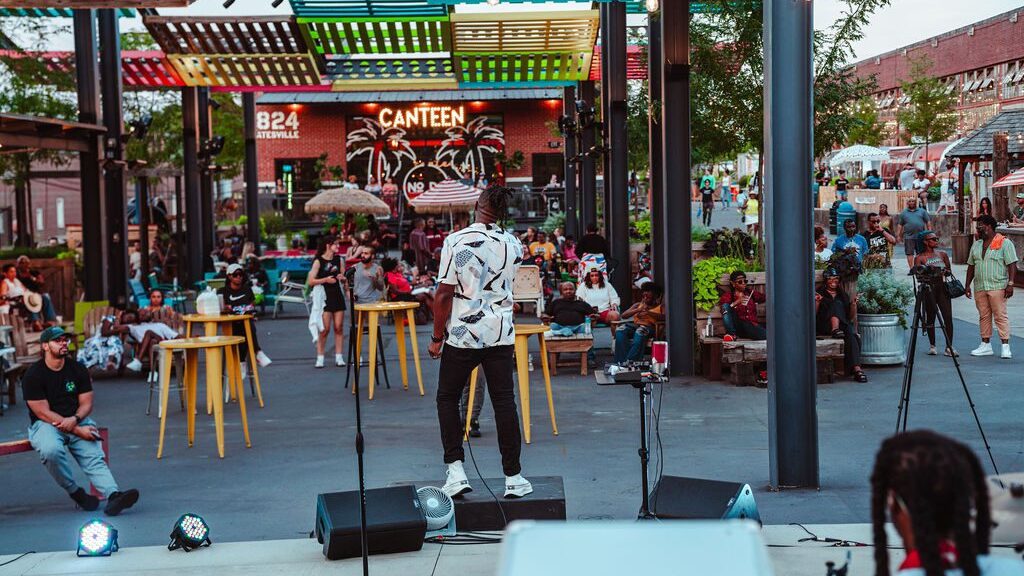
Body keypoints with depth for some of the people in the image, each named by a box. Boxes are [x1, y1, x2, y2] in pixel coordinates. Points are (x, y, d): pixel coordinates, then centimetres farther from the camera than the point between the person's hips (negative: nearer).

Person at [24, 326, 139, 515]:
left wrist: (74, 420, -16)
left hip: (77, 420, 4)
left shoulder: (78, 370, 8)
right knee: (51, 450, -36)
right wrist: (78, 431, -20)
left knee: (93, 455, -23)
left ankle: (113, 494, -44)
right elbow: (43, 413, -12)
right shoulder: (33, 375, -7)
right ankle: (75, 492, -17)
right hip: (45, 424, -3)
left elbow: (86, 404, 9)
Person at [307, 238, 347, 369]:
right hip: (324, 297, -5)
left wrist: (342, 278, -4)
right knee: (325, 329, -6)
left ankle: (339, 357, 8)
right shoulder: (319, 261, -5)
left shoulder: (338, 259, 9)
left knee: (339, 327, 3)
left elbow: (345, 278, 18)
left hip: (338, 295, 5)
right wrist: (325, 280, -19)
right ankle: (320, 358, 2)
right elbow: (310, 281, -10)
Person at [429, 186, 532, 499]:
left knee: (447, 398, 12)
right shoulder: (514, 244, 2)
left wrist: (436, 337, -3)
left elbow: (444, 294, -11)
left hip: (462, 335, -3)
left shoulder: (456, 241, -12)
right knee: (504, 401, 6)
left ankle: (456, 470, 3)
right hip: (500, 334, 3)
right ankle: (513, 477, 7)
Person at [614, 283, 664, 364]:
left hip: (649, 327, -4)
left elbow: (664, 317, -7)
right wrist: (638, 310, -1)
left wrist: (648, 312, -17)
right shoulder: (638, 305, 27)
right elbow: (624, 315, 14)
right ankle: (620, 362, -38)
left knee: (640, 332, -41)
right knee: (620, 330, -30)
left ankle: (630, 362, -46)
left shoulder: (660, 307, 17)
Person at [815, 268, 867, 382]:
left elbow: (850, 315, 21)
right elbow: (814, 314, 6)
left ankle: (856, 368, -49)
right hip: (824, 326, -2)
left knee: (851, 334, -35)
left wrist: (853, 303, 5)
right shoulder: (820, 293, 16)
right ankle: (835, 330, -49)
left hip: (843, 324, 2)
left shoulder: (843, 295, 27)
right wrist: (817, 302, -10)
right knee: (836, 303, -27)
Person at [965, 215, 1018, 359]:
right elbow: (971, 266, 19)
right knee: (984, 316, 8)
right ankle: (986, 345, 14)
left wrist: (1010, 284, -15)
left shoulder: (1004, 243, -3)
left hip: (997, 286, -6)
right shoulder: (976, 245, 16)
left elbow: (1011, 265, -8)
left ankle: (1005, 347, -7)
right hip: (979, 287, 6)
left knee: (1000, 316, -7)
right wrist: (967, 285, 15)